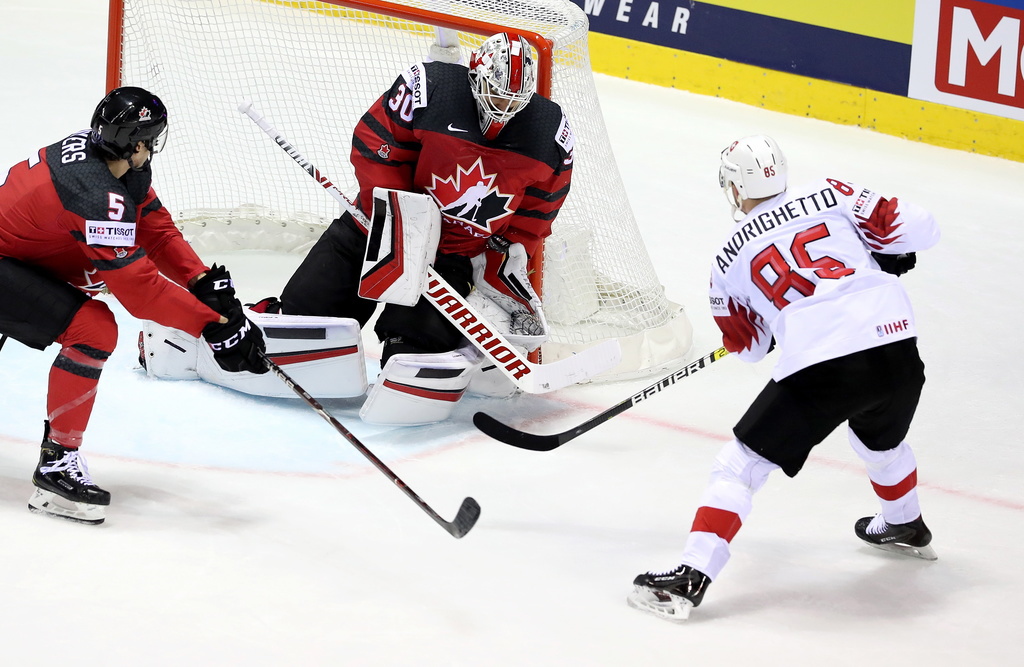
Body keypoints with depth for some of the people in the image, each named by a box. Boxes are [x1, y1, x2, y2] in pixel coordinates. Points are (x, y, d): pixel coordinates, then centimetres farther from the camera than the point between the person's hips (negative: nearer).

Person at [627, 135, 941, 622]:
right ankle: (906, 527, 59)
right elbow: (917, 229, 6)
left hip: (821, 367, -4)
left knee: (743, 463, 6)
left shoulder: (730, 258, 14)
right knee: (879, 437, 36)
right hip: (897, 349, 4)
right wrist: (884, 256, 26)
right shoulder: (831, 195, 14)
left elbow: (748, 346, 25)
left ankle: (692, 575, -7)